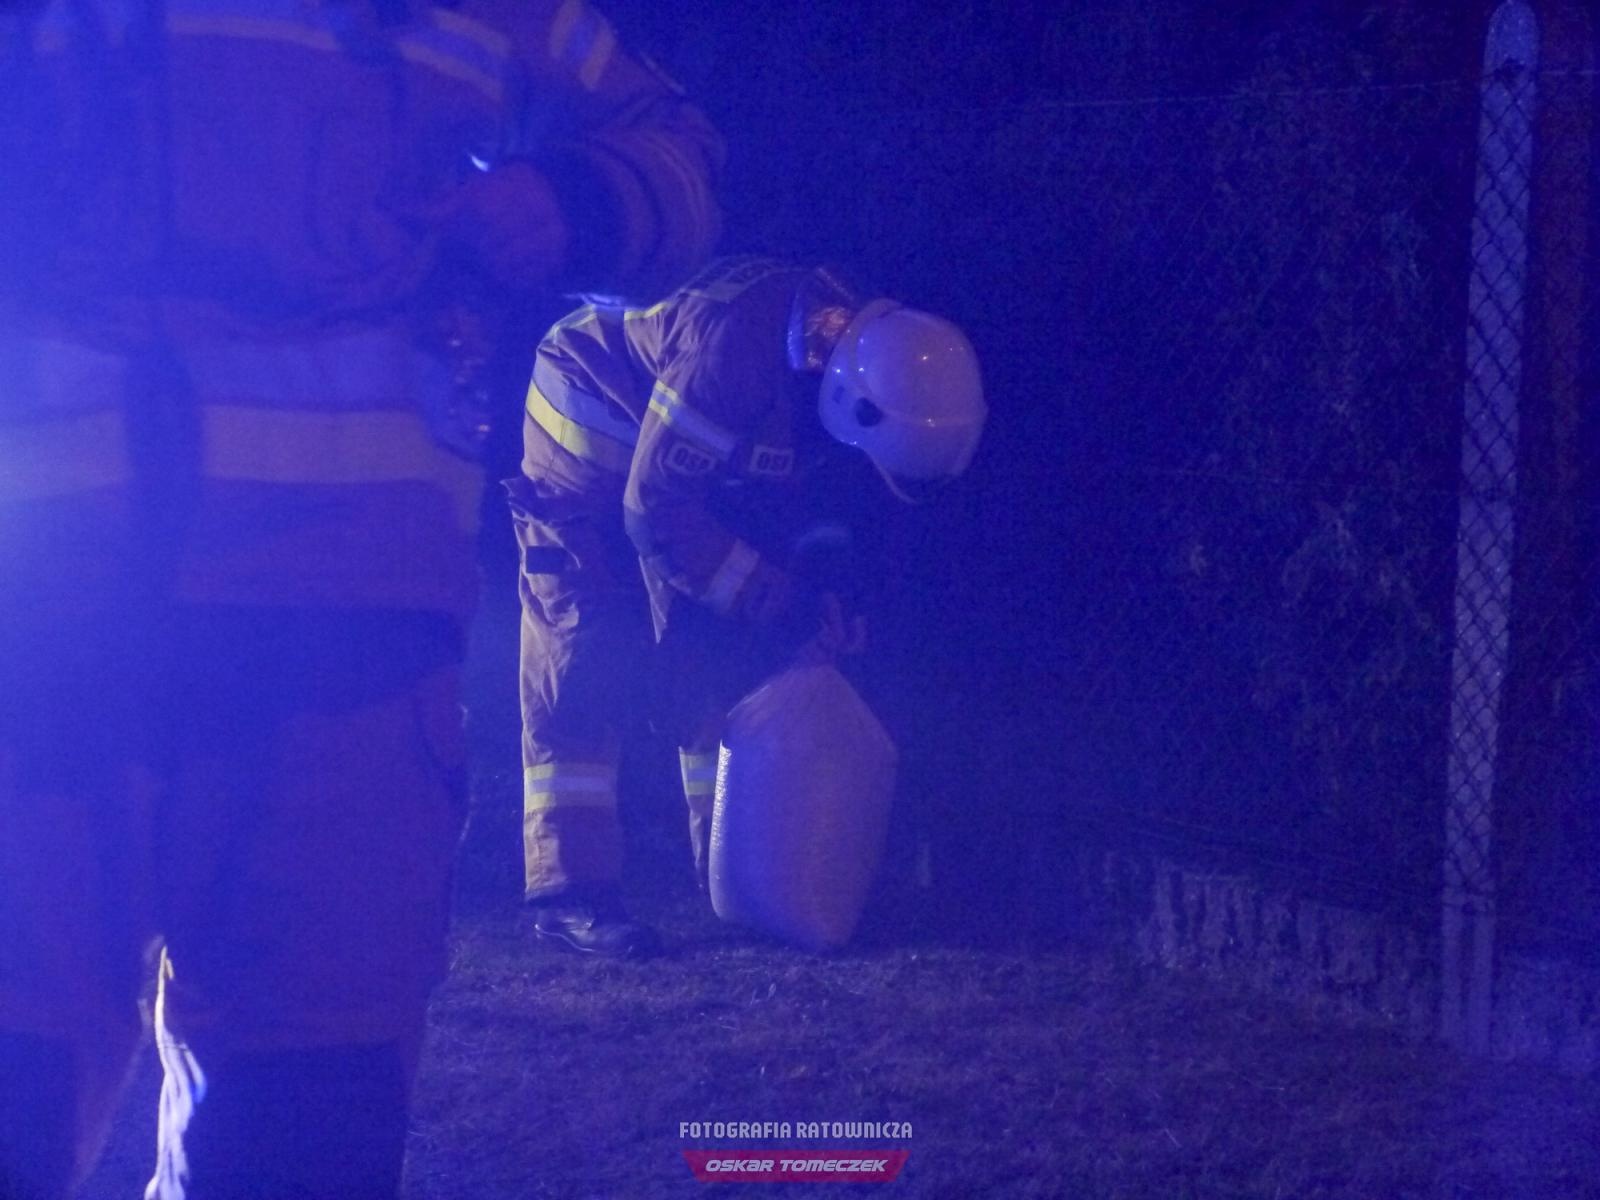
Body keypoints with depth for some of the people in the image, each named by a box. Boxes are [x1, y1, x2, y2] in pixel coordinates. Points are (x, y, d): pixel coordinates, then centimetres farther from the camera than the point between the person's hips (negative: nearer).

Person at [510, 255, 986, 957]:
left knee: (723, 651, 4)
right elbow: (654, 511, -32)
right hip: (588, 432, -8)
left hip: (680, 449, 8)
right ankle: (569, 889, -11)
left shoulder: (848, 337, -14)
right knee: (586, 654, -13)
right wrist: (777, 600, -29)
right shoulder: (734, 352, -40)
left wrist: (815, 595, -7)